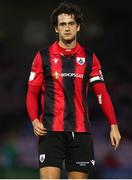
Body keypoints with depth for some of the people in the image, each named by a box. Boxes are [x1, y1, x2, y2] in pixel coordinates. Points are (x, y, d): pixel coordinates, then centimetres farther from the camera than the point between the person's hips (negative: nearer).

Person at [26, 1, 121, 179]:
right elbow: (32, 93, 6)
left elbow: (102, 93, 8)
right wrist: (34, 120, -9)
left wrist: (113, 125, 1)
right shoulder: (43, 56, 4)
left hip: (81, 131, 2)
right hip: (51, 130, -2)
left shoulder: (89, 58, 8)